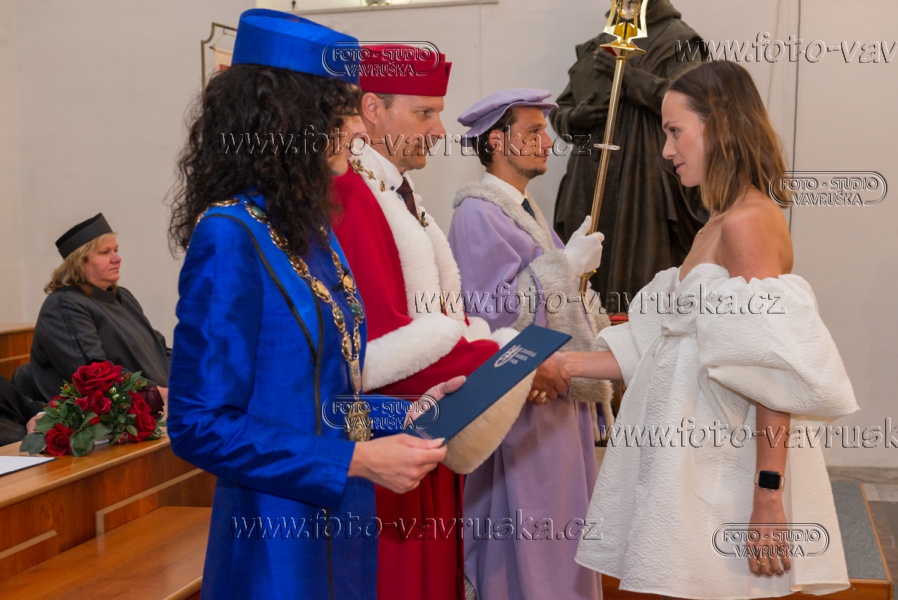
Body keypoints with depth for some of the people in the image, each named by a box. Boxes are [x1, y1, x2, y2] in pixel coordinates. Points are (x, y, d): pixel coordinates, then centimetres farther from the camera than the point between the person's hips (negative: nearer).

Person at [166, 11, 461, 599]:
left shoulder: (312, 231, 6)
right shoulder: (230, 237, -19)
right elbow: (200, 426, -20)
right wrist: (354, 460, -21)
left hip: (341, 525, 8)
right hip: (278, 546, -8)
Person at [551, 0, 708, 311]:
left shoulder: (677, 39, 4)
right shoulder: (593, 48, 20)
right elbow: (559, 112, 20)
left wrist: (628, 75, -12)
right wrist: (577, 116, -3)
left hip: (646, 184, -5)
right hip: (590, 184, 5)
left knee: (644, 283, -8)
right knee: (589, 282, 5)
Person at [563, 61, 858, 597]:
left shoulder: (748, 222, -13)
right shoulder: (719, 227, 15)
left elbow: (778, 377, -19)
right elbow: (662, 350, 11)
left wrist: (769, 498, -20)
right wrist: (568, 363, 5)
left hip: (728, 469, -9)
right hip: (692, 459, 9)